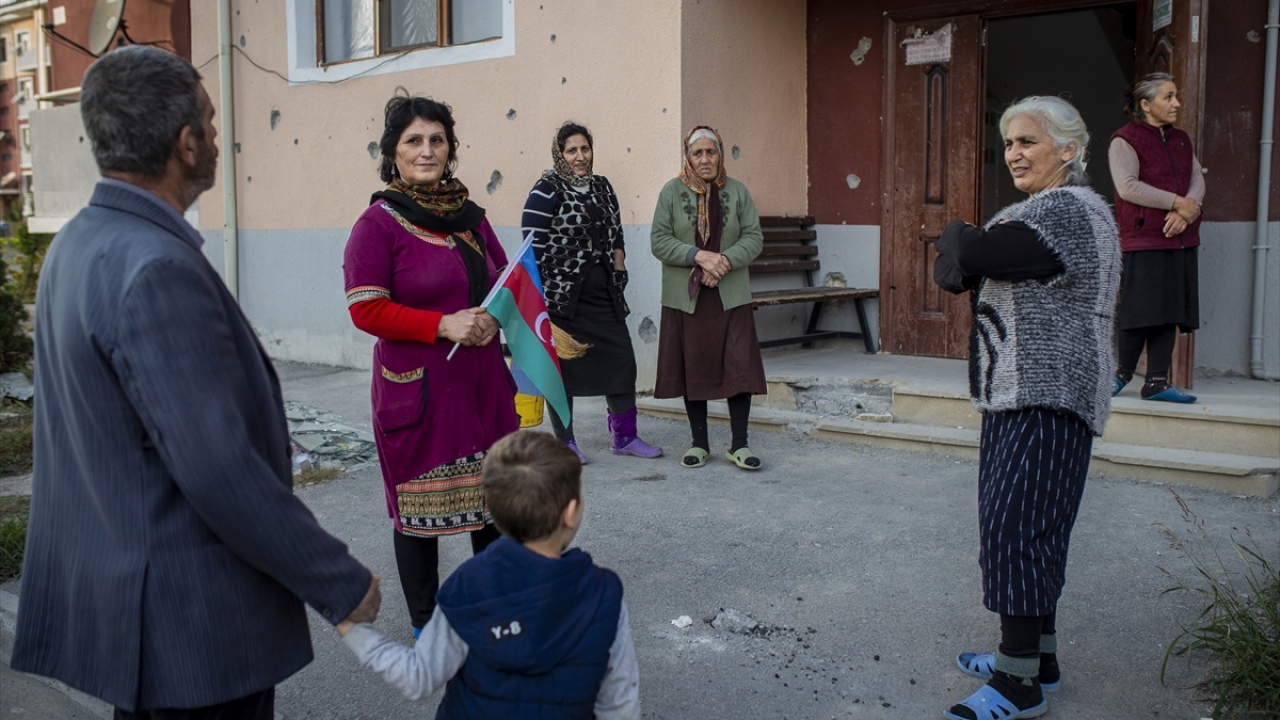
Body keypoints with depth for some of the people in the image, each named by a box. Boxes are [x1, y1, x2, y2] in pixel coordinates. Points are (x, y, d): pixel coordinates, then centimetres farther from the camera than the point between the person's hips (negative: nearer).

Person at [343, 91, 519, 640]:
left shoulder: (471, 218, 10)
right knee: (419, 504, 6)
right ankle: (424, 622, 23)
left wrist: (494, 318, -3)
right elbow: (366, 309, -13)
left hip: (483, 383, 6)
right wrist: (444, 324, -20)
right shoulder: (378, 224, -7)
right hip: (417, 388, -5)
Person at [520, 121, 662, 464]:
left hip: (604, 294, 6)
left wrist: (618, 269, 6)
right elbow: (534, 246, -13)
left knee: (622, 359, 5)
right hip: (563, 296, -6)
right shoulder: (547, 190, -8)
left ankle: (625, 436, 17)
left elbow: (616, 234, 18)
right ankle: (565, 442, 16)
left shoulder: (602, 187, 12)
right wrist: (540, 295, -15)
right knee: (563, 366, 3)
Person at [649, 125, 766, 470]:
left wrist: (725, 261, -15)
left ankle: (739, 444, 6)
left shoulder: (737, 191, 6)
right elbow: (659, 241, -4)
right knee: (693, 369, 5)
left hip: (731, 296, 1)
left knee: (740, 367, -4)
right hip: (686, 297, 0)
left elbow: (754, 237, 2)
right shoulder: (671, 192, 3)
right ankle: (699, 443, 18)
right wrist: (700, 256, -16)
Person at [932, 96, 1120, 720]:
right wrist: (968, 247, -10)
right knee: (1028, 525, 13)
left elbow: (970, 257, -23)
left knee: (1014, 523, -10)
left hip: (1046, 399, -10)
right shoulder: (1039, 210, 20)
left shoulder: (1069, 209, -14)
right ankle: (1036, 657, 23)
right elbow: (953, 270, 11)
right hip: (1017, 394, 10)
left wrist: (957, 236, -2)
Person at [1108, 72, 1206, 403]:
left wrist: (1186, 212, -12)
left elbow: (1197, 180, 8)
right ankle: (1123, 372, 14)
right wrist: (1177, 202, -16)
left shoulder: (1181, 140, 17)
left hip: (1181, 240, 7)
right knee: (1140, 312, -6)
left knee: (1169, 313, 4)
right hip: (1143, 241, -7)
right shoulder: (1124, 140, -5)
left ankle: (1157, 382, 9)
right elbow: (1128, 187, -16)